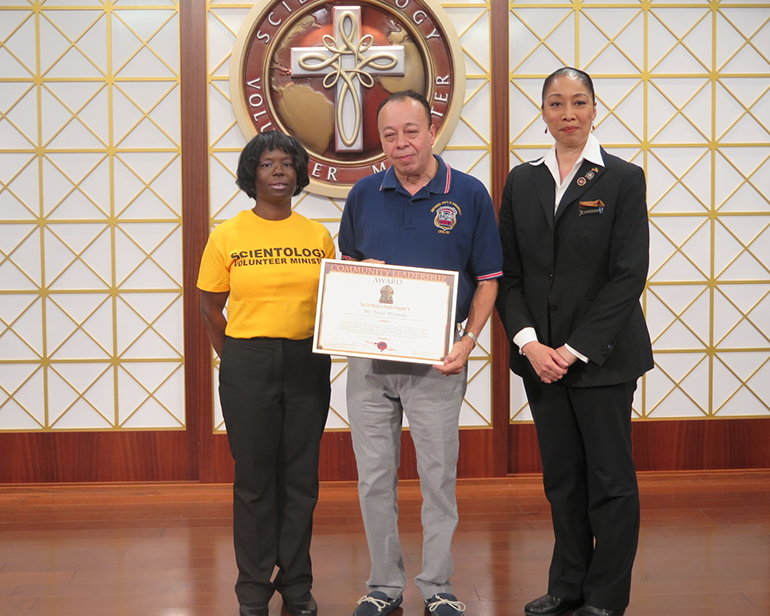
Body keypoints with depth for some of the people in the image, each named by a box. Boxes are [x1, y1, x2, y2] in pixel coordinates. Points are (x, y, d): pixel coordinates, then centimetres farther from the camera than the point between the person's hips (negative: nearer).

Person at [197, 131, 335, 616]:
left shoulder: (318, 236, 5)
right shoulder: (227, 237, 0)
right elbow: (211, 308, 6)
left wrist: (325, 346, -1)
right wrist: (237, 358, 4)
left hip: (307, 364, 2)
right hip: (247, 365, -2)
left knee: (301, 478, 7)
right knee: (254, 478, 4)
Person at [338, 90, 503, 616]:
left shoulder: (469, 195, -2)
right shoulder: (364, 195, 6)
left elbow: (487, 278, 1)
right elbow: (345, 261, 20)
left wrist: (468, 340, -11)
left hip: (437, 359, -3)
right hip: (370, 356, 3)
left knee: (439, 477, 4)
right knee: (375, 478, 8)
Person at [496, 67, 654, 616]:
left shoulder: (623, 179, -4)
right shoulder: (522, 182, 8)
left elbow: (628, 275, -10)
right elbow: (508, 273, 6)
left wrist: (575, 349, -14)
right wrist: (528, 342, -9)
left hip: (602, 356, -4)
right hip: (539, 357, 4)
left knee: (609, 478, 3)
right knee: (561, 478, 12)